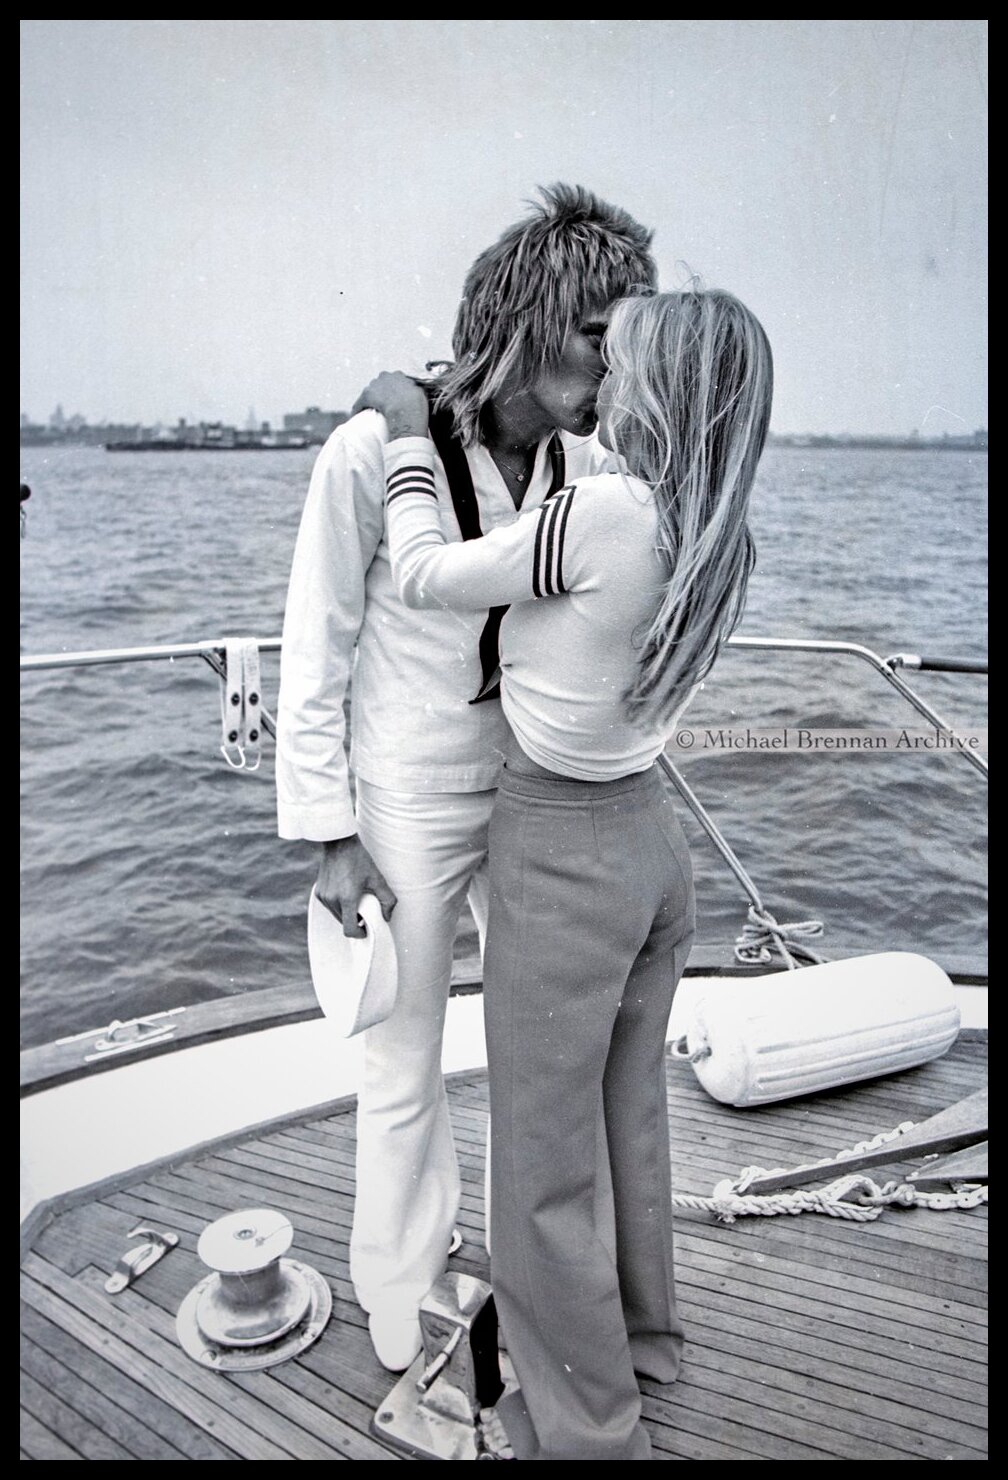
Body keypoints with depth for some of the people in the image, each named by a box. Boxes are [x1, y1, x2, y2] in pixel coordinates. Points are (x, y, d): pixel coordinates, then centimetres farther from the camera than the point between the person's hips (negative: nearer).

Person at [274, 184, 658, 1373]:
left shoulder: (591, 470, -6)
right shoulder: (372, 453, -20)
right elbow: (314, 656, -13)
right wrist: (333, 838, -12)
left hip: (538, 798, 5)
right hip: (409, 808, -4)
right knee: (405, 1068, 12)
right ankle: (402, 1298, 39)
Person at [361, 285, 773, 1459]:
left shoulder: (601, 517, -25)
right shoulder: (725, 542, -1)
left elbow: (427, 578, -12)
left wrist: (406, 434, 2)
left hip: (561, 864, -8)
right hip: (651, 843, 8)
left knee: (546, 1168, 11)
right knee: (629, 1113, 26)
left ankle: (585, 1426, 33)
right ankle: (640, 1332, 50)